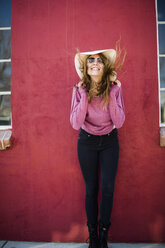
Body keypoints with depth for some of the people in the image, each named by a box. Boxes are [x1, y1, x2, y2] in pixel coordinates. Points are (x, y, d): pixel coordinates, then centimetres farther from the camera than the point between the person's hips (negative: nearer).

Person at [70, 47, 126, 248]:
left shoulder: (114, 88, -7)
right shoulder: (79, 89, -7)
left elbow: (119, 122, -12)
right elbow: (75, 124, -15)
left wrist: (111, 96, -21)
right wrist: (85, 95, -21)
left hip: (109, 142, 0)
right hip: (87, 142, 0)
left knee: (107, 188, -1)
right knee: (91, 189, 7)